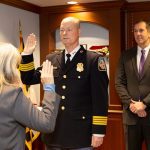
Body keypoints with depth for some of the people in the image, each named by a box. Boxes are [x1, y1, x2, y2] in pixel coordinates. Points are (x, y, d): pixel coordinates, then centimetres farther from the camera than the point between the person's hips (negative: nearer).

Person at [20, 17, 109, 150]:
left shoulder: (93, 59, -7)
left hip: (80, 133, -4)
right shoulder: (51, 59, 8)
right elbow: (29, 79, 12)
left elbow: (100, 98, -10)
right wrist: (27, 54, -1)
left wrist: (98, 131, -12)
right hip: (54, 132, 5)